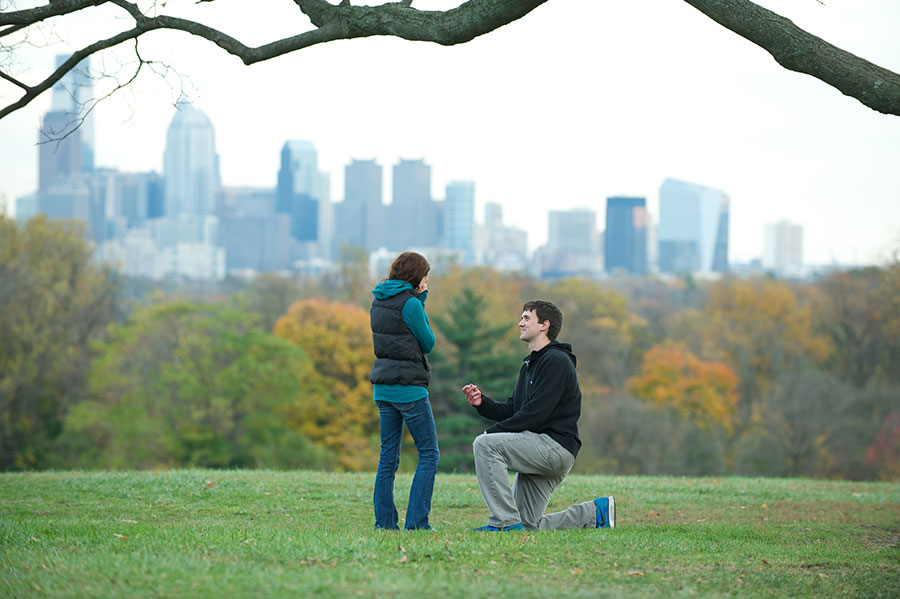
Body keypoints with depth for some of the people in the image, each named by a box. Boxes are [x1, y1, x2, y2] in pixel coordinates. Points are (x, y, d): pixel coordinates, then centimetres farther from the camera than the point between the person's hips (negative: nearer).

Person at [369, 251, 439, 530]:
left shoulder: (378, 301, 10)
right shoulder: (410, 304, -14)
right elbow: (428, 343, -5)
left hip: (383, 388, 8)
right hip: (408, 388, -8)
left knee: (388, 456, 11)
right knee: (429, 454, 0)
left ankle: (384, 522, 9)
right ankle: (416, 522, -7)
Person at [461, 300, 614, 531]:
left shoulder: (556, 362, -11)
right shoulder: (531, 364, 21)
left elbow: (535, 413, -20)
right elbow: (512, 410, 17)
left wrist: (492, 432, -18)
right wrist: (482, 403, -1)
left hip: (556, 445, -10)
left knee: (485, 444, -25)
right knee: (529, 527, 6)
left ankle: (506, 521, -25)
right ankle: (595, 512, 17)